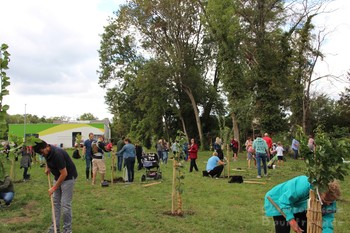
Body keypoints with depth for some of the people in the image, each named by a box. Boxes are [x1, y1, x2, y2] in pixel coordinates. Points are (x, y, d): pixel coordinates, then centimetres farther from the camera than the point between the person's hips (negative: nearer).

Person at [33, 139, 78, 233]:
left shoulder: (57, 154, -32)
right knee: (56, 202, 9)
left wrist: (54, 188, -21)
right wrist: (47, 167, 7)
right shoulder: (47, 152, -6)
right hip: (58, 177, 9)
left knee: (65, 204, -7)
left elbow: (64, 174, -28)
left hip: (68, 177, -9)